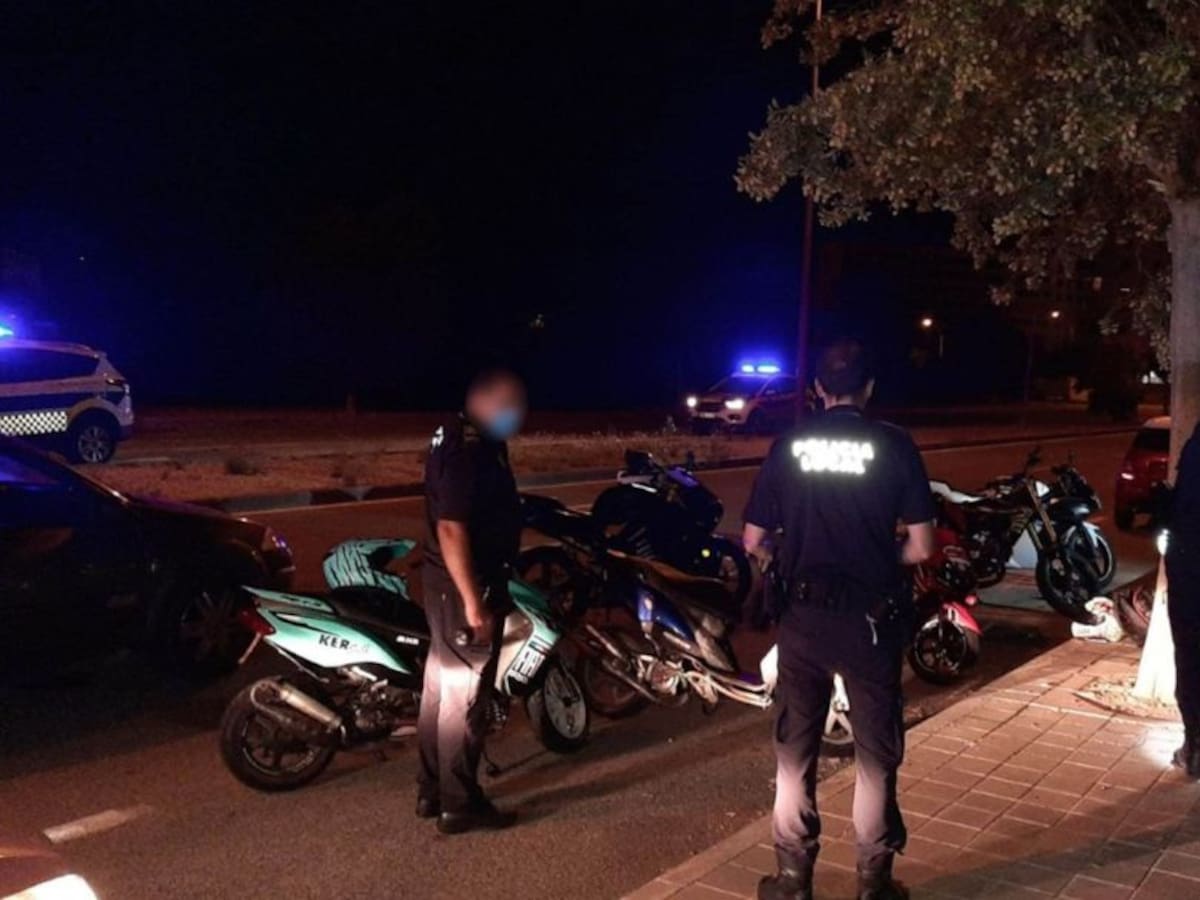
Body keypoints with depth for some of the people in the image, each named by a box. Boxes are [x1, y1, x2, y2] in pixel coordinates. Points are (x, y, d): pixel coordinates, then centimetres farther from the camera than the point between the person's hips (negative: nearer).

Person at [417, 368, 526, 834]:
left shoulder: (466, 438, 11)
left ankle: (432, 791, 27)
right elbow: (450, 528, -28)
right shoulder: (468, 449, -22)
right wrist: (474, 600, -26)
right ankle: (460, 804, 10)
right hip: (465, 585, -10)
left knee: (442, 687, 16)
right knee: (465, 695, -1)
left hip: (449, 583, 10)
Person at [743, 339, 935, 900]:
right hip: (870, 617, -1)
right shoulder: (894, 444, -5)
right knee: (876, 752, 12)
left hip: (802, 614, 2)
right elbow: (920, 547, -7)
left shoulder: (789, 445, 0)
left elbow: (754, 542, 2)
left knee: (795, 748, 12)